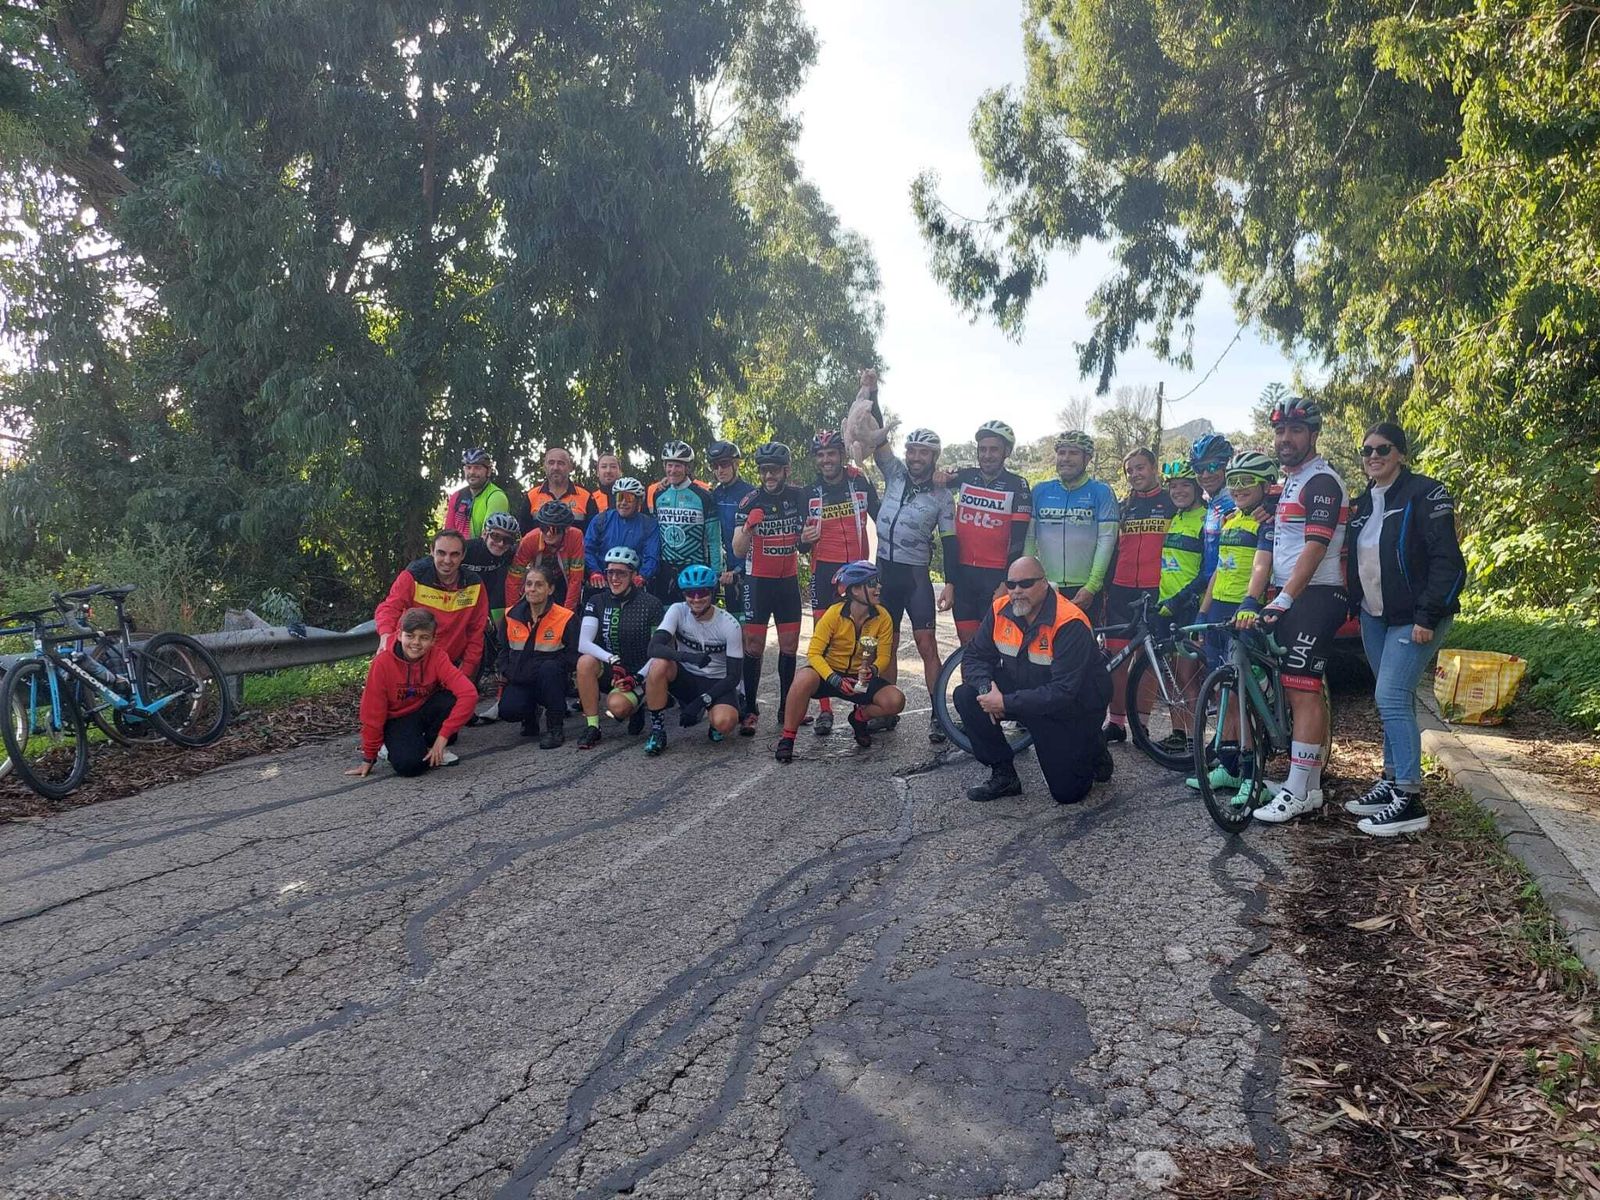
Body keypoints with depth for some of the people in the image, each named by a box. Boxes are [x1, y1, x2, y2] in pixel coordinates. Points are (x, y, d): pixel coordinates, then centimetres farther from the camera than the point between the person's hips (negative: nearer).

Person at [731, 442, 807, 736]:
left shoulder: (799, 497, -2)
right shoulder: (751, 501, -10)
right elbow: (739, 551, -14)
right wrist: (749, 526, -31)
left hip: (788, 580, 3)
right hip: (758, 580, -3)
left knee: (789, 645, 5)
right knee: (754, 645, -4)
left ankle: (787, 706, 15)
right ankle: (749, 709, 1)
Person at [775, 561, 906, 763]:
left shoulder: (883, 619, -10)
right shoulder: (834, 614, -18)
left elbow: (883, 656, -5)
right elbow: (814, 653, -20)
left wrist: (873, 670, -30)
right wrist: (835, 680, -35)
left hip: (861, 678, 3)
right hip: (829, 673, -3)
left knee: (896, 701, -23)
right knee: (804, 679, -37)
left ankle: (860, 717, 12)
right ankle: (787, 739, -19)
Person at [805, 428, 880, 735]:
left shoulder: (861, 482, 0)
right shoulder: (810, 494, 4)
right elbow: (804, 545, 8)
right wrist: (804, 539, -15)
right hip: (825, 571, 1)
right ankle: (825, 710, 4)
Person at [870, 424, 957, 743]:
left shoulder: (942, 496, -2)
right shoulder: (895, 474, 5)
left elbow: (949, 540, -4)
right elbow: (877, 440, -2)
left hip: (916, 575, -3)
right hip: (884, 571, 4)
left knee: (927, 645, -9)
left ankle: (938, 715, -4)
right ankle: (888, 710, 18)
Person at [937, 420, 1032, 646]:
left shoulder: (1017, 486, -4)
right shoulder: (964, 477, 6)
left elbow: (1018, 540, -7)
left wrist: (1006, 583, -13)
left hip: (996, 576, -3)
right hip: (963, 573, 3)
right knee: (967, 642, 7)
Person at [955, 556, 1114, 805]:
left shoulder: (1070, 624, -28)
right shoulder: (1000, 610, -9)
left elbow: (1065, 693, -32)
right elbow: (974, 657, -2)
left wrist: (1006, 702, -33)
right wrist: (986, 687, -25)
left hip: (1075, 705, -5)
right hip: (1022, 690, 6)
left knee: (1068, 792, -10)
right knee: (966, 696, -17)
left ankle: (1093, 750, 24)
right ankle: (1003, 776, -4)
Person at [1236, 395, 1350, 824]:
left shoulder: (1321, 481, -11)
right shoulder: (1292, 481, 20)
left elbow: (1315, 547, -21)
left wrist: (1282, 600, -27)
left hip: (1315, 597, -10)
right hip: (1292, 599, 10)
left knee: (1303, 692, -11)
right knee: (1305, 691, 11)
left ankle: (1297, 793, -9)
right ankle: (1310, 786, 17)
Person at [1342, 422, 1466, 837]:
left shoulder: (1425, 494, -11)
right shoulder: (1364, 502, 13)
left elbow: (1447, 561, -16)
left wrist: (1427, 616, -20)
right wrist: (1355, 607, 13)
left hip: (1414, 619, -8)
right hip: (1374, 616, 8)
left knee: (1391, 698, -13)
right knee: (1391, 700, 12)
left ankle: (1410, 801, -8)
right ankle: (1391, 782, 20)